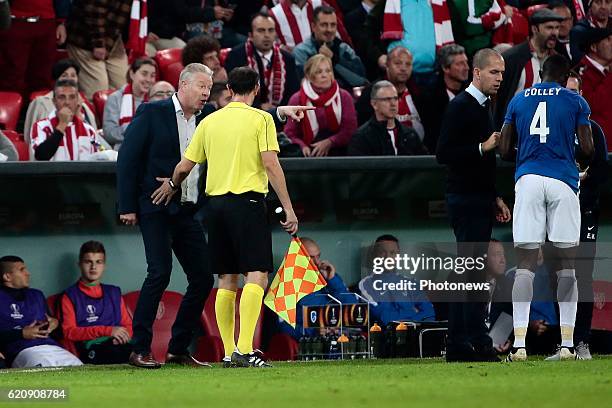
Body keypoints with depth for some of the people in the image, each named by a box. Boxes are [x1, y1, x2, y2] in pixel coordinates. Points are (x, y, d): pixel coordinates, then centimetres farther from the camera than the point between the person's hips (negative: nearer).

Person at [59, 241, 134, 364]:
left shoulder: (114, 293, 30)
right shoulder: (70, 296, 15)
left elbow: (128, 326, 26)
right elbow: (68, 332, 2)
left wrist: (120, 337, -1)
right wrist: (107, 331, -5)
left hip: (118, 344, 3)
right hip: (92, 349, -3)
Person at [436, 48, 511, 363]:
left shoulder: (484, 105, 18)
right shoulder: (461, 106, -11)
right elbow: (443, 154, -17)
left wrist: (495, 198, 21)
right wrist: (483, 147, -22)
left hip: (480, 199, 10)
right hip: (466, 201, -10)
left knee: (465, 273, 10)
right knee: (474, 271, -13)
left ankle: (457, 347, 12)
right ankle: (478, 345, -17)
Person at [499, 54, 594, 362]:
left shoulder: (518, 100, 13)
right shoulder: (575, 101, 6)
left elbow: (505, 150, 12)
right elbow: (587, 149, 0)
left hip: (528, 181, 2)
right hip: (562, 181, -1)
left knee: (525, 264, -1)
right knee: (565, 264, 4)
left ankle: (519, 343, -11)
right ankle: (567, 344, 1)